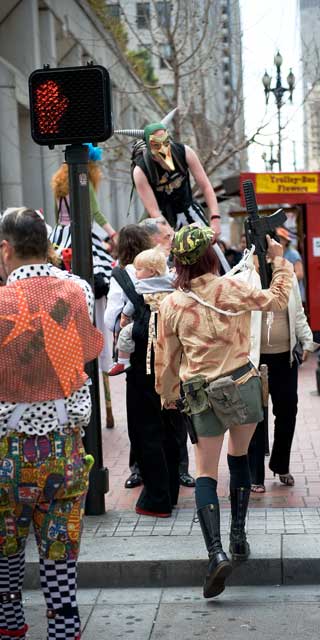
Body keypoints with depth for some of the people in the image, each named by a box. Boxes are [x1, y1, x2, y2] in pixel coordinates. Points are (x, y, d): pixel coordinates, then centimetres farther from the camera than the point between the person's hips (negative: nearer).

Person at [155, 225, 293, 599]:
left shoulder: (171, 305, -2)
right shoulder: (230, 288, -8)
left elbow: (166, 357, 7)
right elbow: (276, 300, 7)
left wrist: (167, 393, 23)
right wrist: (279, 261, 19)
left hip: (200, 393, 1)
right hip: (241, 382, 0)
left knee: (206, 473, 3)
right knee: (239, 458, 20)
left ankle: (216, 553, -11)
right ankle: (238, 537, 21)